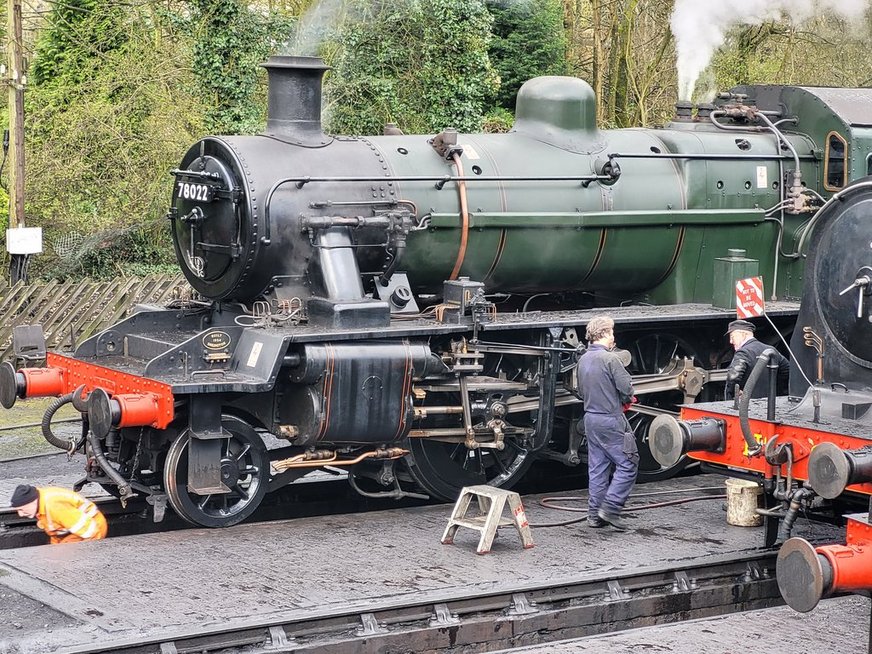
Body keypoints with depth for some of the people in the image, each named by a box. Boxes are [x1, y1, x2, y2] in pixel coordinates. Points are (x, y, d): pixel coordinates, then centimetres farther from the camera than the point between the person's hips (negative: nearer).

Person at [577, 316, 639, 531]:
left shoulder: (583, 360, 8)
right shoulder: (610, 359, -16)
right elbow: (626, 388, -17)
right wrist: (625, 400, 5)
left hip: (591, 418, 8)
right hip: (611, 420, -8)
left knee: (597, 468, 12)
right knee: (627, 464, 0)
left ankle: (595, 514, 14)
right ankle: (610, 508, -5)